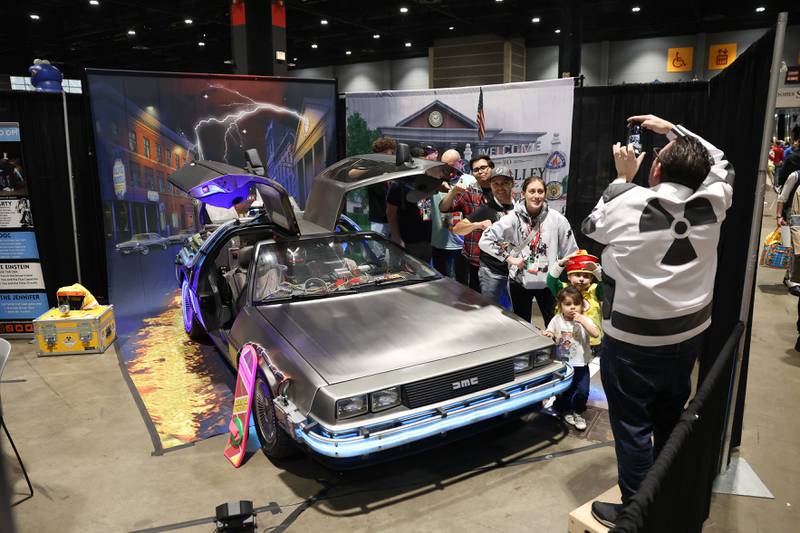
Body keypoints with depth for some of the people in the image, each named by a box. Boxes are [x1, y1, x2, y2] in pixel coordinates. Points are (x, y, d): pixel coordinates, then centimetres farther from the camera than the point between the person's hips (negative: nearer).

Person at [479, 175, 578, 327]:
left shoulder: (557, 219, -8)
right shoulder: (513, 218, -9)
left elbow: (570, 253, -1)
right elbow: (485, 241, -11)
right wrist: (509, 258, -12)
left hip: (548, 281, 0)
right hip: (519, 282, 0)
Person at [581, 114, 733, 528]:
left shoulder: (626, 204, -19)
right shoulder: (712, 203, -7)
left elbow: (590, 227, 2)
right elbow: (721, 163, 16)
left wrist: (622, 179, 8)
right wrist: (671, 129, 19)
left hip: (632, 341, -6)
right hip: (690, 333, 6)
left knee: (632, 426, 6)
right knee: (671, 417, 22)